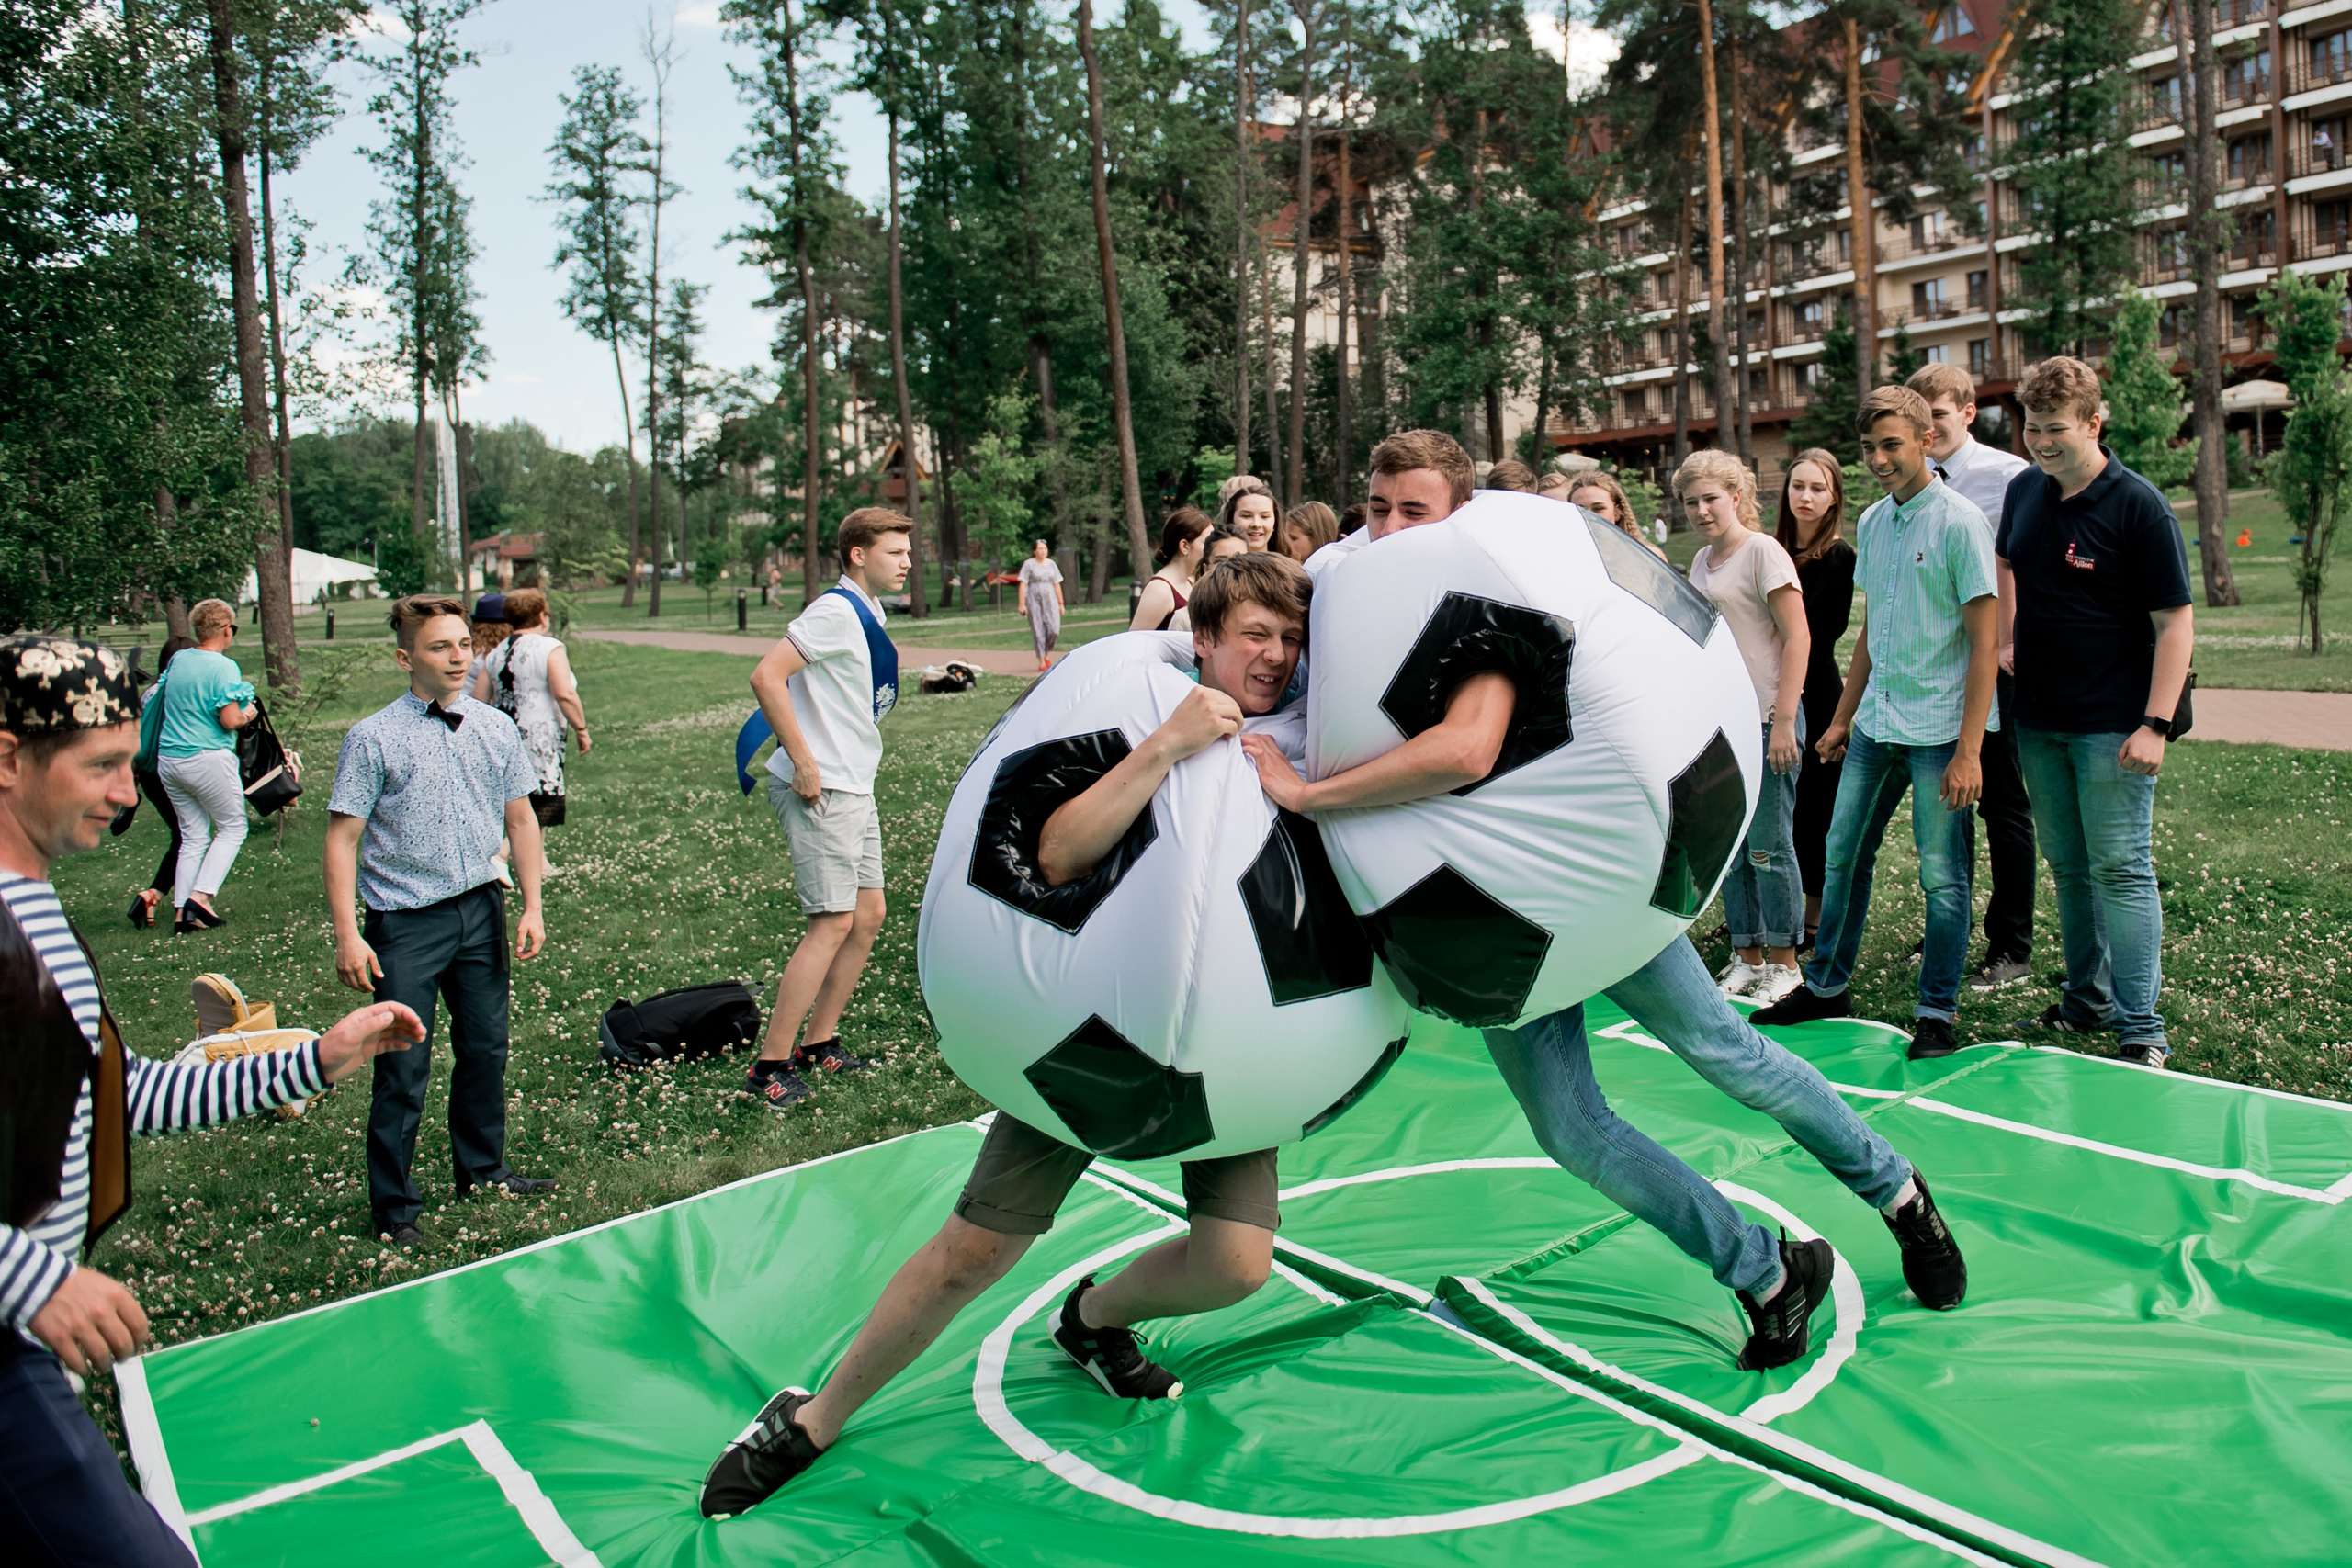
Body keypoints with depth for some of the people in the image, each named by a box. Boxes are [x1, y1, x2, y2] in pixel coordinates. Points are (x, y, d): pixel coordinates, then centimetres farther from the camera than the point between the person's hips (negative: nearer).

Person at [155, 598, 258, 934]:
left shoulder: (177, 660, 7)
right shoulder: (224, 667, -14)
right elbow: (230, 720, -19)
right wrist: (248, 713, 3)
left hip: (168, 758, 7)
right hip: (207, 759, -7)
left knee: (193, 836, 13)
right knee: (232, 828, 10)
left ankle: (182, 911, 8)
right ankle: (200, 896, -3)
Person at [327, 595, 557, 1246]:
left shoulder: (496, 728, 5)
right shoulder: (373, 739, -8)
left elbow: (520, 819, 11)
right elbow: (343, 837, -7)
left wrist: (532, 907, 6)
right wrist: (347, 935, -12)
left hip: (481, 911, 4)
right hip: (405, 922, -4)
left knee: (485, 1048, 14)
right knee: (404, 1069, -1)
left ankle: (482, 1169, 33)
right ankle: (394, 1206, 13)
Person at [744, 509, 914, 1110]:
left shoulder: (868, 614, 15)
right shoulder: (836, 610, -14)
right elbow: (767, 677, -24)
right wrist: (804, 764, -23)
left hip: (853, 789, 10)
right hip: (820, 789, -10)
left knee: (868, 915, 12)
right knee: (833, 924, -9)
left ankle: (819, 1043, 23)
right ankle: (770, 1066, -1)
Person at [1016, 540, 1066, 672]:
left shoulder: (1051, 564, 12)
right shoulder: (1029, 564, 0)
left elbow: (1057, 585, 14)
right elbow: (1023, 585, -4)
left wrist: (1061, 604, 12)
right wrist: (1022, 604, -11)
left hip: (1050, 600, 3)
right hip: (1034, 601, -3)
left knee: (1054, 630, -10)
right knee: (1038, 632, -3)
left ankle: (1047, 655, 14)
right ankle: (1041, 662, 3)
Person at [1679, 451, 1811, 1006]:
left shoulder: (1762, 552, -8)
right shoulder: (1701, 562, 14)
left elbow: (1798, 637, -12)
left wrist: (1784, 720, -18)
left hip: (1764, 722, -7)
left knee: (1768, 848, 0)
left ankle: (1783, 962, 12)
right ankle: (1747, 957, 21)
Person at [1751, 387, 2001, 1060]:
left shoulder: (1960, 522, -11)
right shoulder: (1872, 522, 10)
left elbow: (1983, 640, -13)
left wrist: (1968, 750, -18)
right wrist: (1842, 717, 17)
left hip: (1940, 728, -7)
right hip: (1876, 723, 7)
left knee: (1942, 874, 1)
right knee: (1843, 852, 13)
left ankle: (1937, 1011, 13)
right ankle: (1826, 985, 27)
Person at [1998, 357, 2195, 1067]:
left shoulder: (2138, 506, -12)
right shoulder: (2025, 490, 6)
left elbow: (2175, 621, -14)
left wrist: (2155, 724, -20)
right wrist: (2005, 644, 16)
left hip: (2112, 726, -6)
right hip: (2037, 720, 6)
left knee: (2120, 870, -4)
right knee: (2068, 866, 15)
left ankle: (2141, 1028, 2)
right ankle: (2088, 999, 28)